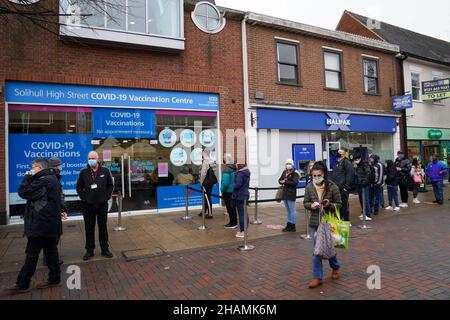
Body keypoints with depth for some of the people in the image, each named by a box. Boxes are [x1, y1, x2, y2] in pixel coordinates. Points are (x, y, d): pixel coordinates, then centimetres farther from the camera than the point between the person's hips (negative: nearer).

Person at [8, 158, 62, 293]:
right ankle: (54, 278, 19)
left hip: (41, 225, -10)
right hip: (52, 224, 10)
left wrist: (27, 177, -6)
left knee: (32, 253, 0)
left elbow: (23, 192, -17)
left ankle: (22, 284, 11)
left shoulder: (43, 181, -19)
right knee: (51, 251, 13)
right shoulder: (52, 179, 14)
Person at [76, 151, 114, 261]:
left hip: (102, 204, 0)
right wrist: (83, 197, -2)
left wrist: (107, 196, -1)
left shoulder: (105, 171, 1)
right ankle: (89, 250, 19)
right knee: (89, 229, 8)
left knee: (103, 228, 8)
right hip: (88, 205, 0)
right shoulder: (83, 172, 2)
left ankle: (105, 249, 19)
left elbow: (110, 185, 8)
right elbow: (79, 187, 9)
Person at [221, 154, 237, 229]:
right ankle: (234, 222, 26)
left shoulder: (226, 169, -19)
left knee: (230, 208, 2)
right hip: (234, 191, 8)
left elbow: (225, 181, -24)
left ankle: (232, 223, 9)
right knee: (233, 207, 16)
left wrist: (222, 189, -10)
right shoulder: (234, 168, 5)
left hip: (228, 191, -8)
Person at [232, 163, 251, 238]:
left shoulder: (240, 173, -19)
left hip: (240, 196, -9)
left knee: (241, 213, -4)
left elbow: (238, 184, -23)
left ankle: (242, 232, 2)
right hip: (245, 194, 10)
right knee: (244, 213, 15)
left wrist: (233, 188, -5)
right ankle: (245, 230, 23)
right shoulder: (247, 172, 10)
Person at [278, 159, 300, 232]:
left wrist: (285, 182, -16)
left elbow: (295, 182, -20)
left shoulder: (295, 173, -8)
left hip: (291, 194, -8)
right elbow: (280, 180, 17)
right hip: (285, 194, 8)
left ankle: (292, 226, 6)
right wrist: (282, 182, -6)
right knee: (288, 210, 16)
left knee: (292, 210, -1)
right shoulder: (284, 172, 13)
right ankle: (289, 225, 26)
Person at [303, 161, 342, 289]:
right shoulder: (309, 187, -2)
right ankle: (317, 277, 17)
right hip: (315, 222, 2)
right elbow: (305, 203, 7)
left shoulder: (332, 187, -10)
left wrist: (329, 205, -23)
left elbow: (339, 204, -4)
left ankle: (335, 267, 41)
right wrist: (311, 205, -14)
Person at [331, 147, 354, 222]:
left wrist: (346, 187, -18)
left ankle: (346, 221, 11)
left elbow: (349, 175, -15)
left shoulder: (347, 162, -9)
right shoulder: (336, 162, 17)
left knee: (344, 205, -1)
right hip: (336, 188, 8)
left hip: (343, 188, -8)